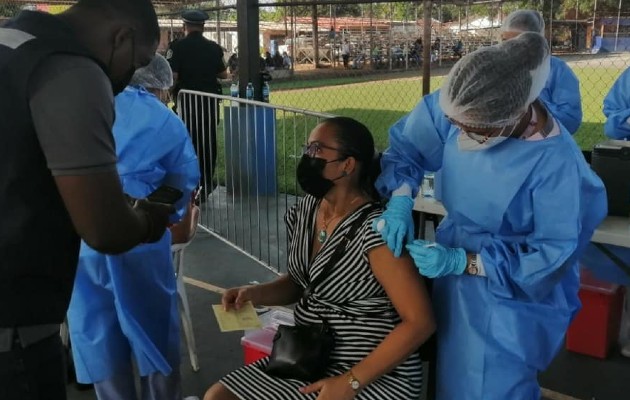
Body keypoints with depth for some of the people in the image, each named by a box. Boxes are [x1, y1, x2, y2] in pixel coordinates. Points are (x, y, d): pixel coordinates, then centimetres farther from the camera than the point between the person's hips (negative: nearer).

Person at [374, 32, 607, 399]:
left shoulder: (555, 164, -30)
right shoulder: (465, 110, -16)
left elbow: (555, 254, -23)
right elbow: (408, 143, -2)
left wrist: (463, 262, -28)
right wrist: (400, 200, -20)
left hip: (510, 302, -5)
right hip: (454, 271, 6)